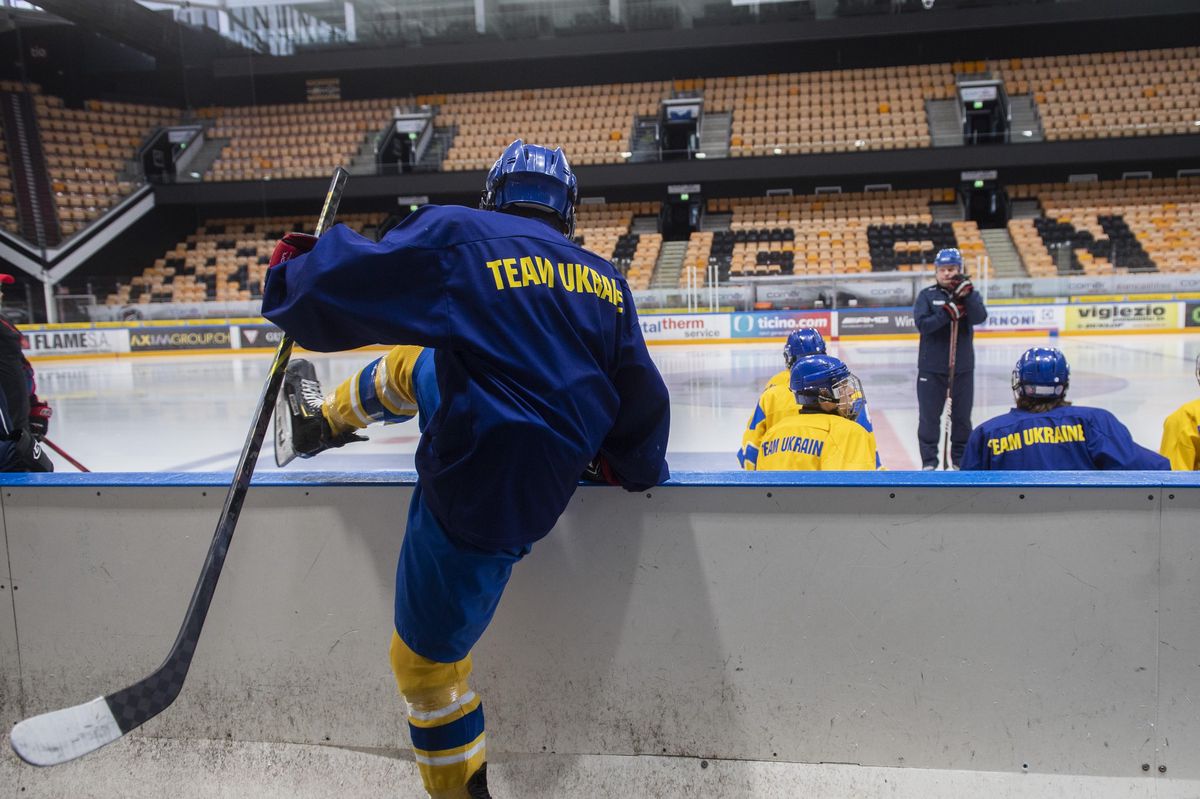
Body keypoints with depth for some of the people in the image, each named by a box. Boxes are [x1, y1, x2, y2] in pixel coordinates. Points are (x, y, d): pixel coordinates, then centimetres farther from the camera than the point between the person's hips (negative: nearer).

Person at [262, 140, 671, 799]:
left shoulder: (460, 238, -14)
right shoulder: (606, 281, 2)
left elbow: (345, 288, -14)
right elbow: (639, 398, 5)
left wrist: (293, 271, 8)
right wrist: (630, 465, 23)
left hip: (477, 498, -7)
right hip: (548, 468, 7)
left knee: (426, 660, 12)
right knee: (420, 369, 27)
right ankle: (329, 419, 51)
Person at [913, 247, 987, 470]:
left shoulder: (968, 293, 4)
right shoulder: (927, 295, 0)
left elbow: (979, 318, -14)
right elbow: (922, 324, -13)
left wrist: (967, 295, -27)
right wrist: (948, 312, -24)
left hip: (963, 367, 2)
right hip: (931, 367, -1)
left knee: (962, 416, 11)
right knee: (929, 416, 3)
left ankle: (961, 458, 24)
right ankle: (929, 460, 13)